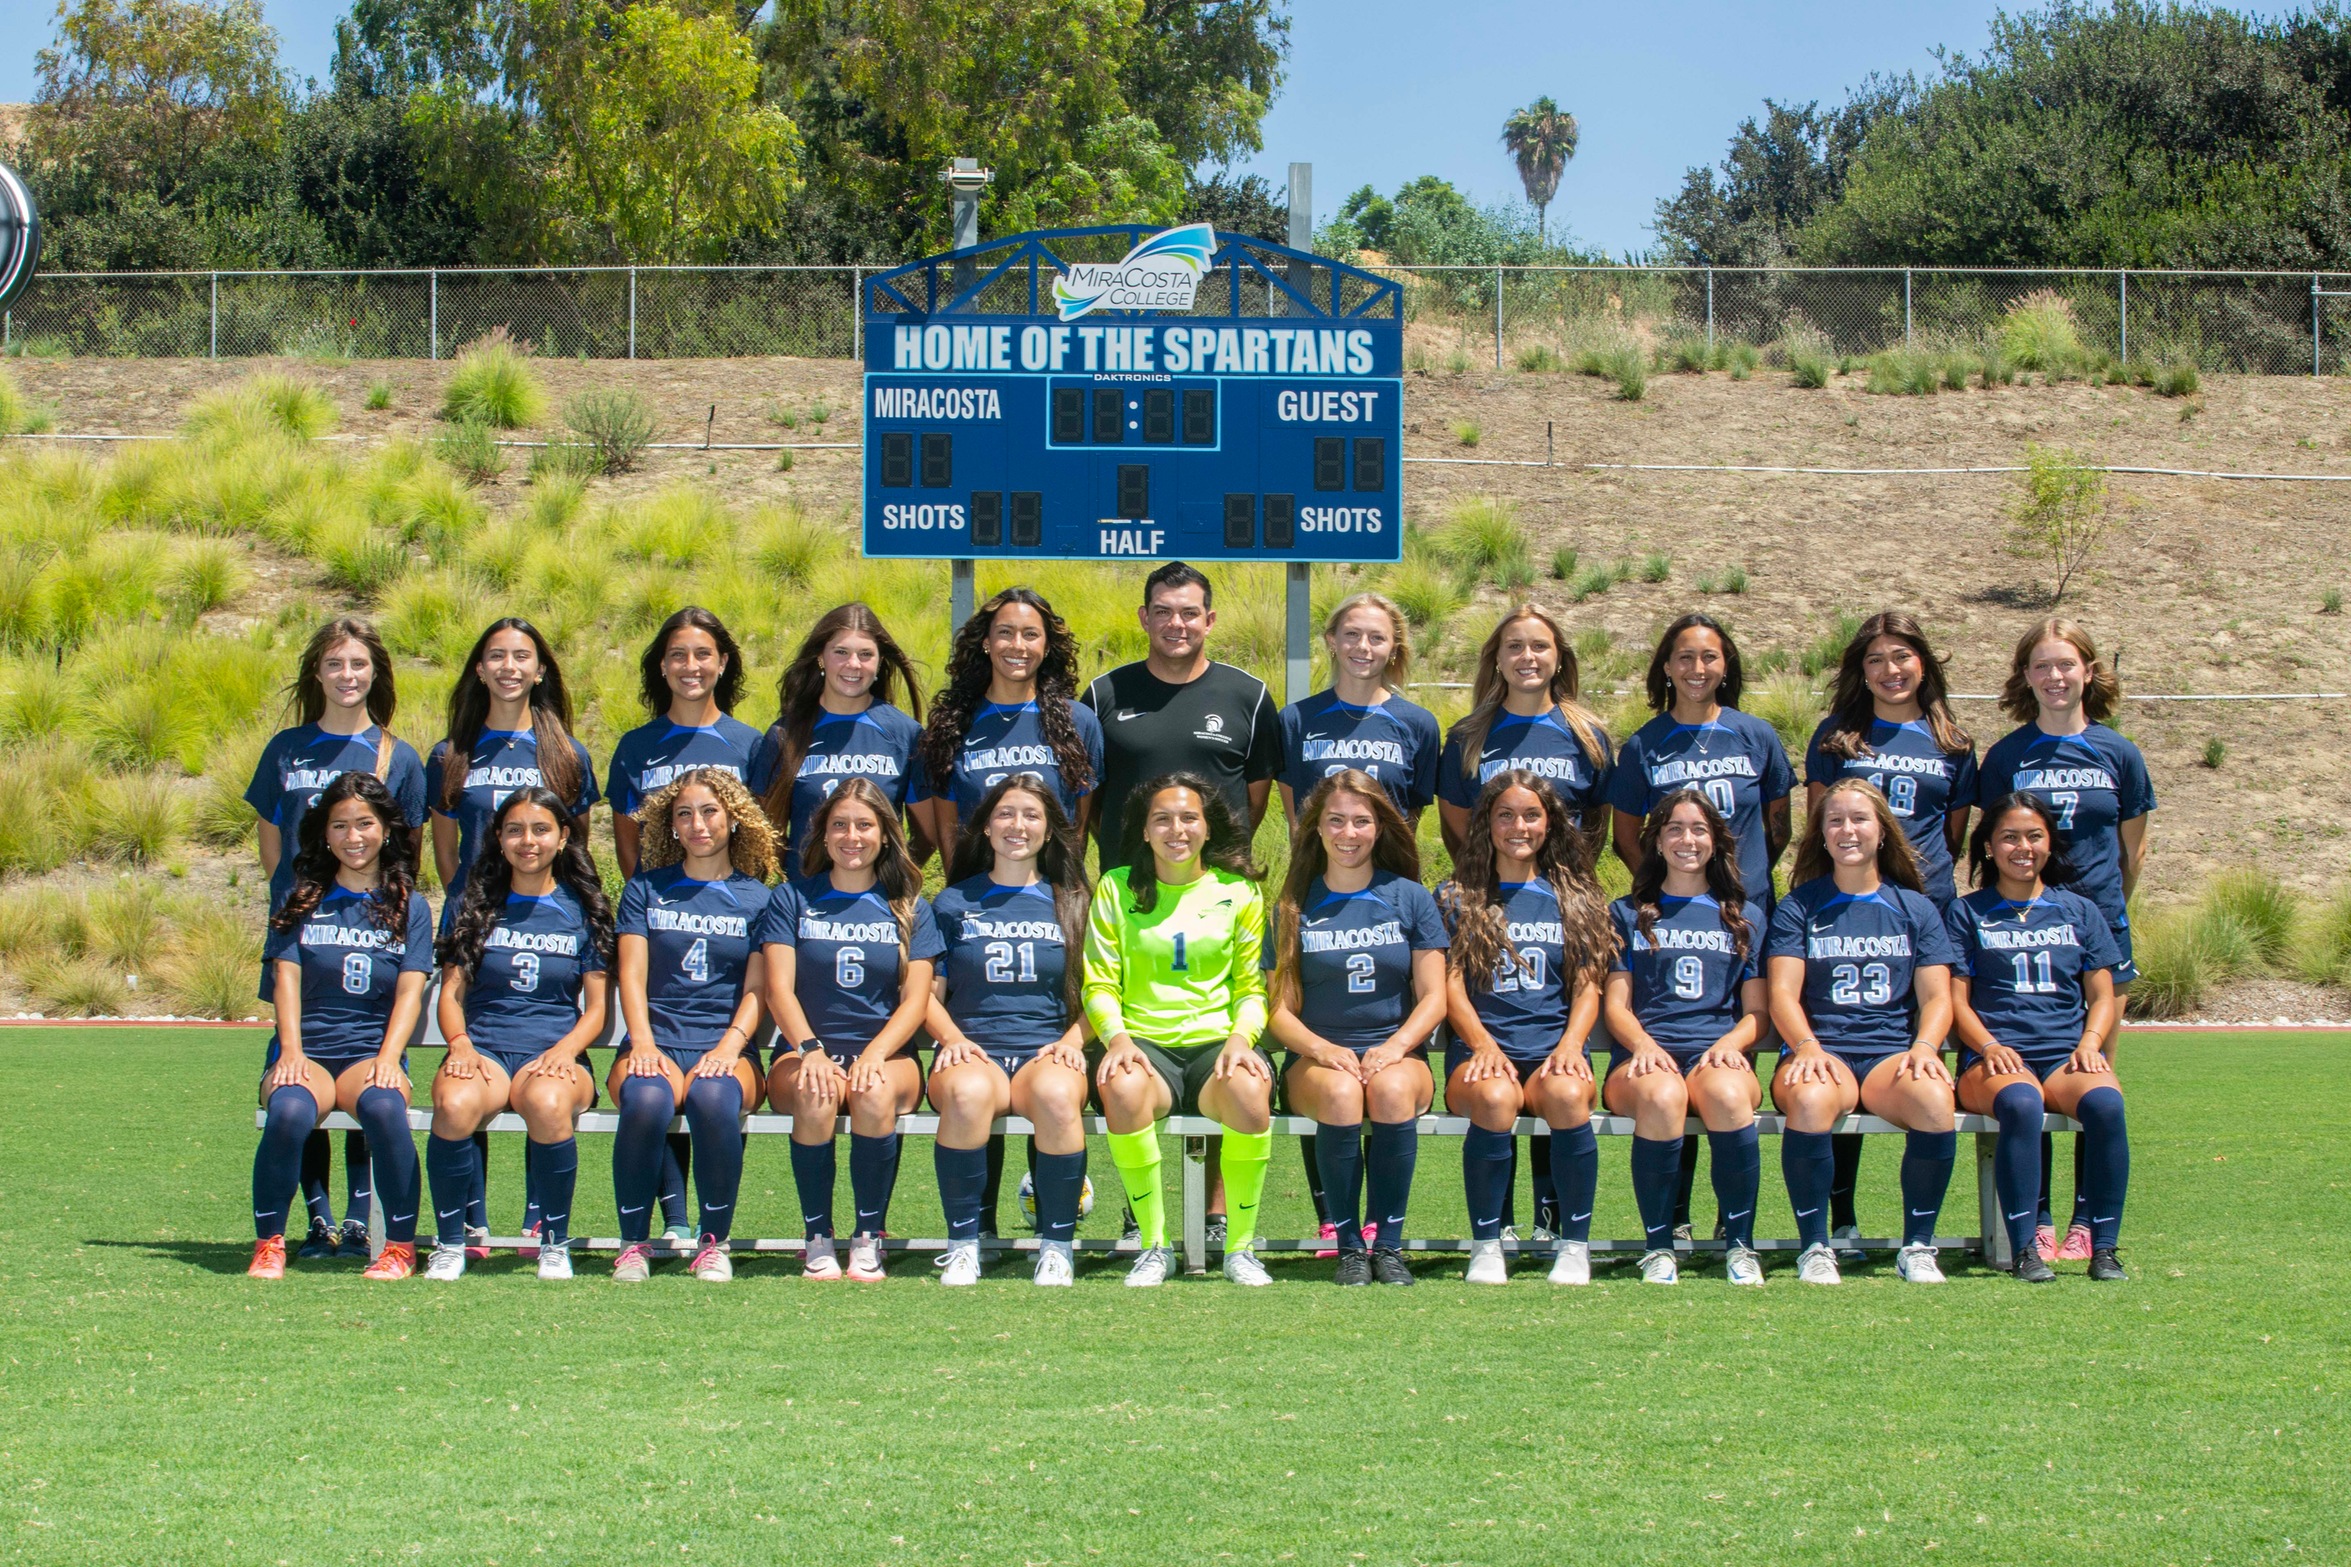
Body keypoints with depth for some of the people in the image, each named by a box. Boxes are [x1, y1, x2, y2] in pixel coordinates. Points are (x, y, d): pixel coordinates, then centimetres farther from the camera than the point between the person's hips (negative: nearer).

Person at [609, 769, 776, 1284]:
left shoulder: (757, 898, 14)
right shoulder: (646, 890, 16)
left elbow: (756, 989, 6)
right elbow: (632, 975, 6)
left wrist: (730, 1045, -13)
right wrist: (642, 1042, -12)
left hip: (726, 1046, -1)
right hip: (656, 1040, 1)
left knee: (714, 1097, -37)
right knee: (647, 1100, -35)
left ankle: (715, 1242, -21)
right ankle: (634, 1242, -20)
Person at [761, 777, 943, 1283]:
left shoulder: (909, 909, 11)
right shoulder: (792, 900, 10)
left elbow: (916, 1000, 1)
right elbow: (779, 990, -1)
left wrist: (874, 1054, -18)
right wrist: (811, 1050, -20)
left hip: (887, 1051, 0)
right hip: (804, 1048, 0)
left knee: (874, 1094, -35)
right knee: (815, 1098, -35)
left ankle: (869, 1239, -21)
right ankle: (818, 1239, -21)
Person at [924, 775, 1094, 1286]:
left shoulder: (1071, 905, 16)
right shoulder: (954, 903, 16)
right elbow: (929, 994, 12)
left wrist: (1072, 1040, -7)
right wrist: (953, 1038, -8)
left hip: (1046, 1053, 0)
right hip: (973, 1051, 0)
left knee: (1057, 1095, -38)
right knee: (968, 1093, -38)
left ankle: (1056, 1246, -22)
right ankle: (963, 1244, -24)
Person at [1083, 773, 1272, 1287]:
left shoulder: (1238, 891, 12)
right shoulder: (1116, 889, 11)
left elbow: (1250, 987, 12)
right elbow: (1100, 982, 8)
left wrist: (1241, 1037, -9)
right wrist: (1117, 1037, -12)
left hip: (1217, 1040, 0)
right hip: (1145, 1041, 0)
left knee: (1249, 1092, -36)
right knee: (1124, 1092, -37)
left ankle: (1240, 1246, -18)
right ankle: (1154, 1245, -20)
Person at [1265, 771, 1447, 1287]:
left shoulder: (1410, 899, 9)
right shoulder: (1295, 906, 9)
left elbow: (1433, 998, 4)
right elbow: (1281, 1009, 5)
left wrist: (1395, 1047, -16)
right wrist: (1320, 1047, -16)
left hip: (1397, 1054, 0)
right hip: (1318, 1056, 0)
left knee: (1392, 1090, -36)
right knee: (1340, 1094, -36)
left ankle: (1388, 1244, -26)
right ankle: (1349, 1245, -26)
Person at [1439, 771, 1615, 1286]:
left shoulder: (1574, 899, 19)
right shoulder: (1458, 897, 15)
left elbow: (1587, 986, 11)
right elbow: (1451, 984, 5)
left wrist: (1570, 1044, -9)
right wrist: (1483, 1044, -14)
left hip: (1552, 1050, 1)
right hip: (1482, 1050, -1)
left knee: (1567, 1094, -36)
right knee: (1495, 1098, -37)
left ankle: (1575, 1247, -24)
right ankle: (1485, 1245, -23)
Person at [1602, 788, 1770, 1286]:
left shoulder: (1744, 917, 23)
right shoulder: (1628, 914, 21)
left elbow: (1757, 1011, 16)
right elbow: (1616, 1005, 12)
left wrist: (1730, 1044, -7)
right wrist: (1645, 1045, -11)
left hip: (1717, 1054, 0)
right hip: (1646, 1057, 0)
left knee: (1727, 1094, -39)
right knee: (1662, 1095, -39)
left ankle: (1740, 1247, -28)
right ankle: (1659, 1249, -29)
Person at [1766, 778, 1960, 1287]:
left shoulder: (1915, 909, 16)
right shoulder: (1799, 908, 11)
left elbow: (1936, 996, 8)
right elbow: (1783, 994, 1)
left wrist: (1925, 1046, -14)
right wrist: (1807, 1047, -20)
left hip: (1892, 1052, 1)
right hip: (1820, 1050, -1)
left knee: (1934, 1100, -34)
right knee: (1810, 1100, -38)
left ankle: (1918, 1246, -18)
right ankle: (1814, 1248, -23)